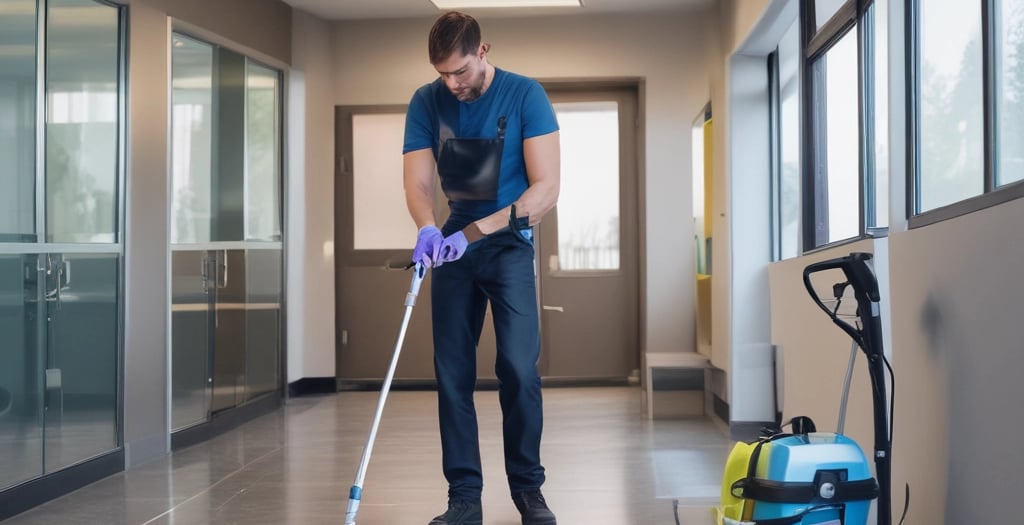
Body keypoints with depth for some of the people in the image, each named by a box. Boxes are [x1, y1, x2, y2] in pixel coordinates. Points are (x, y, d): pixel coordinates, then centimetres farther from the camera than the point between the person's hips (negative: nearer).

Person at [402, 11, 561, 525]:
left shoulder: (525, 96, -12)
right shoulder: (427, 102, -3)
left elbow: (546, 188, -17)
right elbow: (417, 183, -7)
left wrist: (474, 232, -27)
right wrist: (427, 227, -31)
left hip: (508, 245, -3)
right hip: (453, 245, 3)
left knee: (518, 367, -12)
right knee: (452, 372, 0)